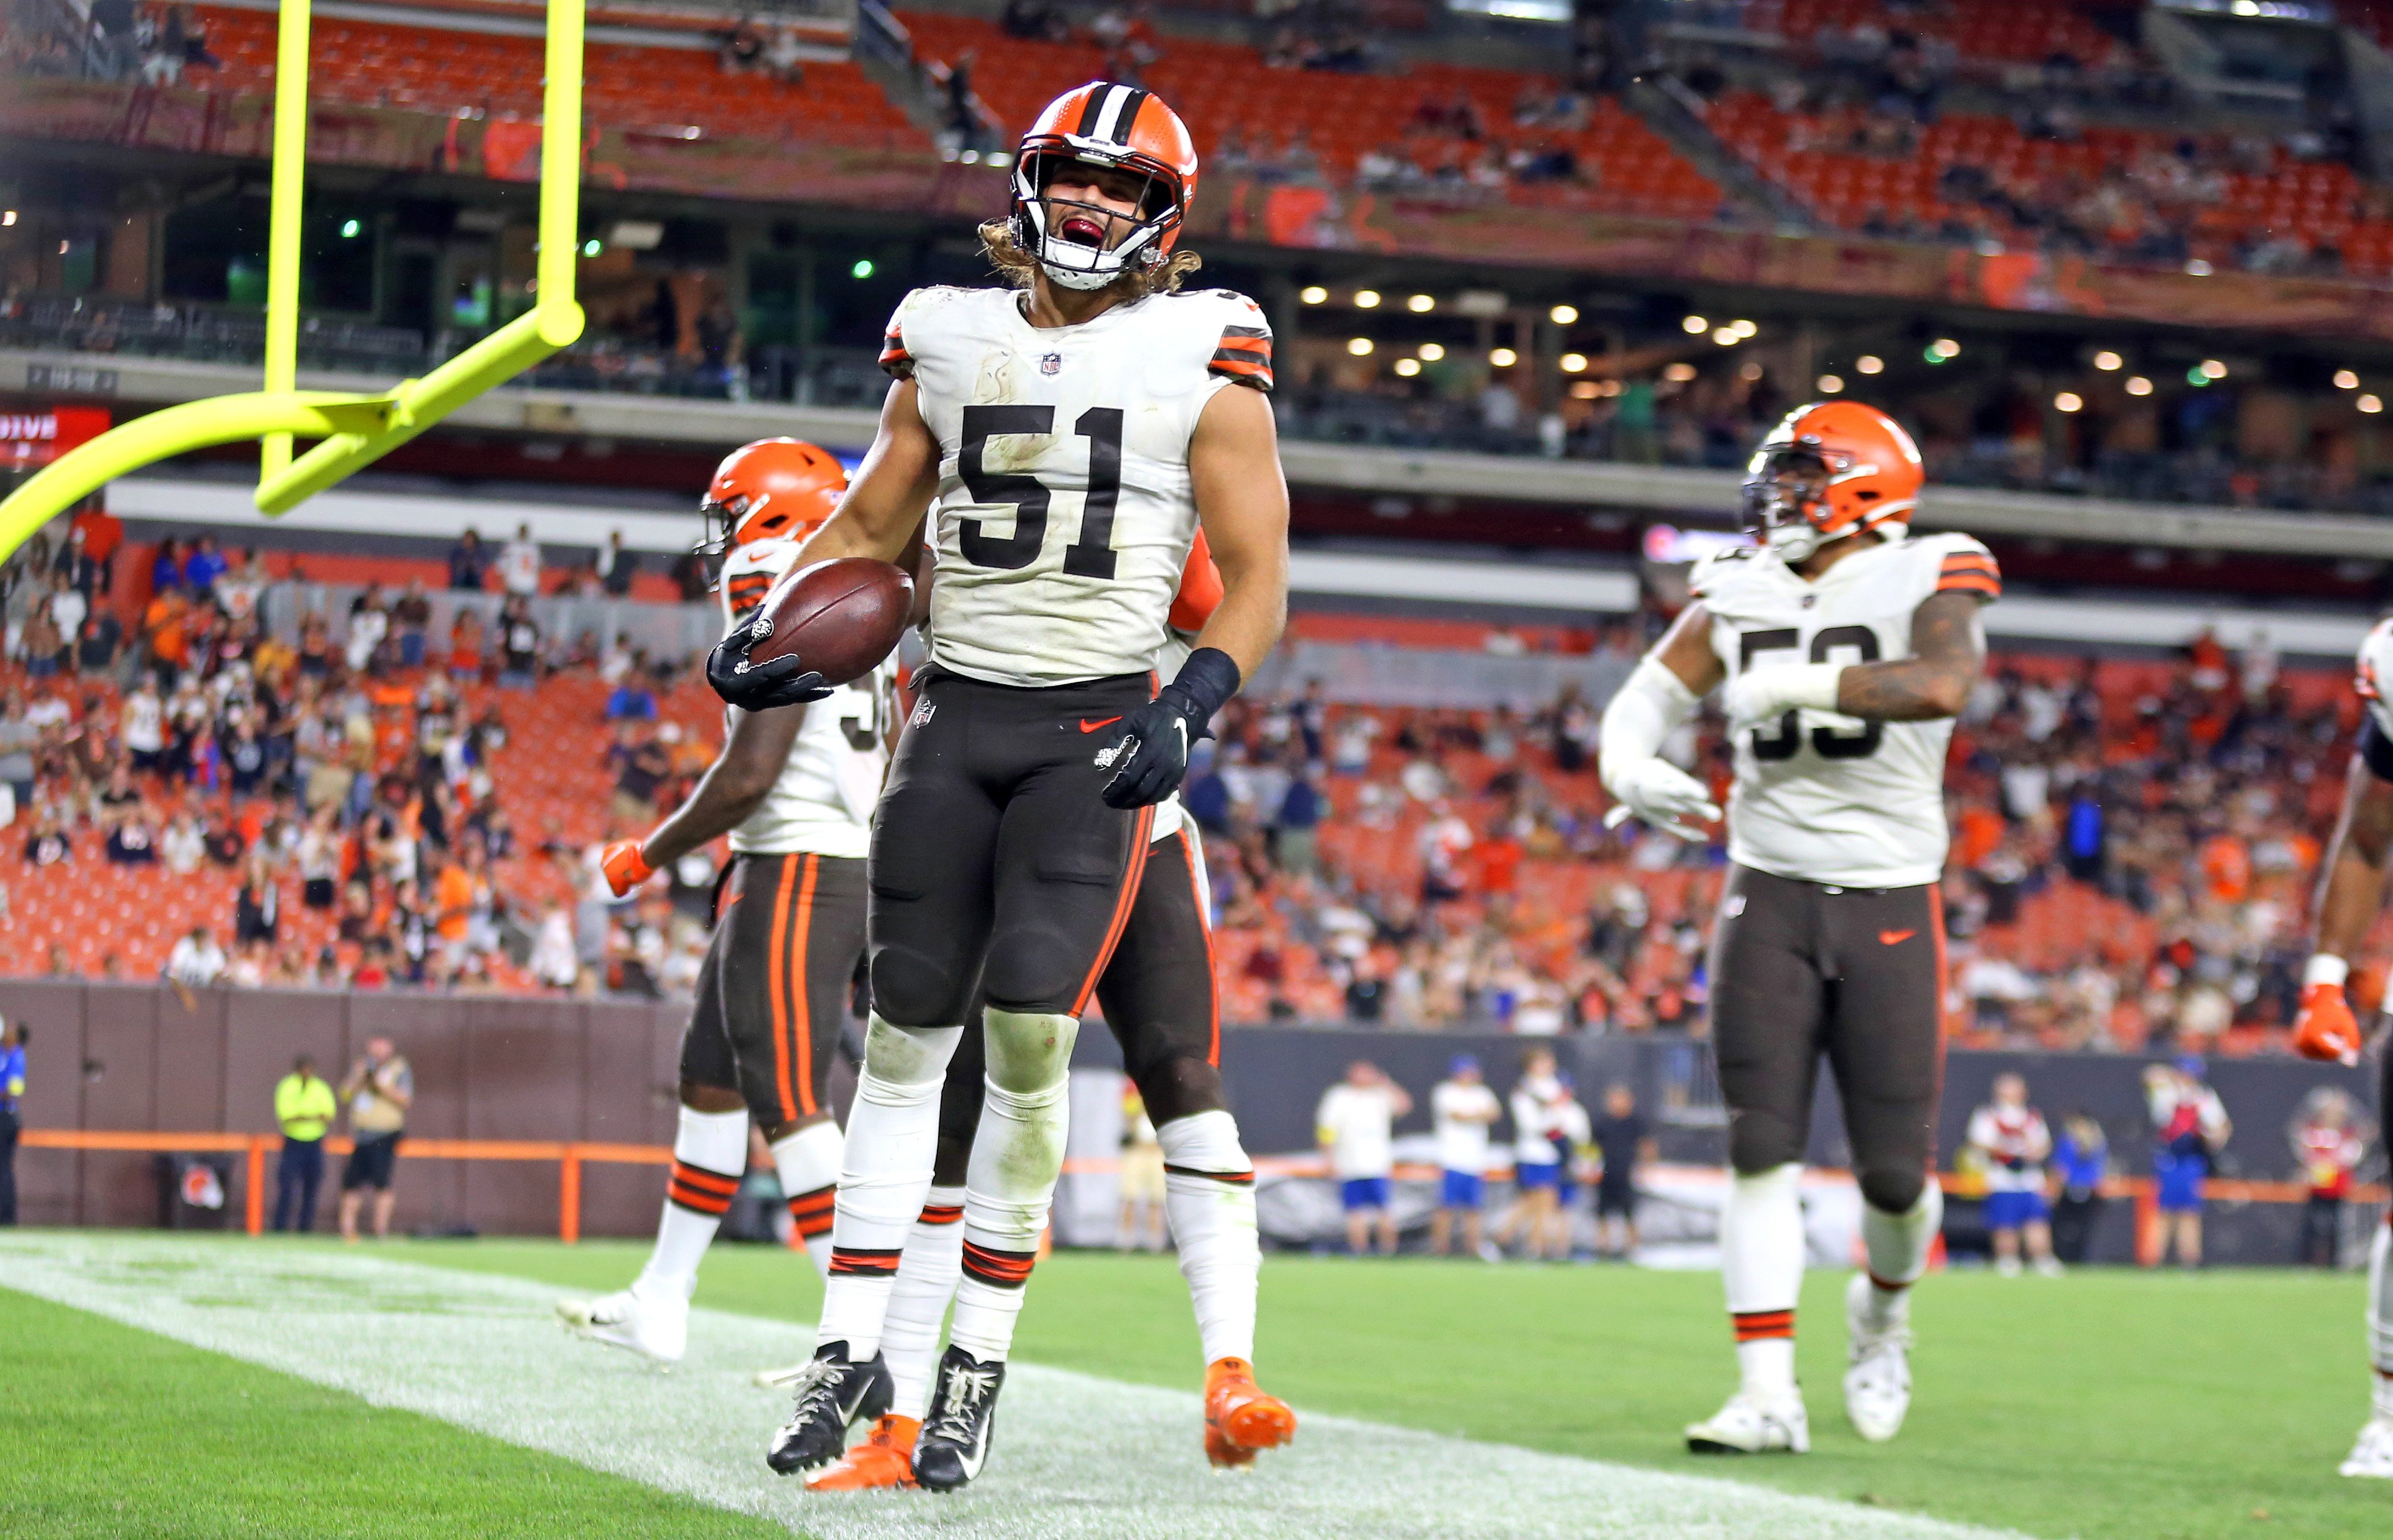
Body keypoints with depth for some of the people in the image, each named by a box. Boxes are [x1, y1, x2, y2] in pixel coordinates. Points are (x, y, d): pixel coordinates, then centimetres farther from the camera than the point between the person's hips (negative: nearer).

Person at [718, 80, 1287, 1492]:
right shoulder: (953, 342, 9)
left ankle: (981, 1357, -1)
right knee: (907, 1032, 5)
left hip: (1097, 728, -3)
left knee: (1031, 1033, -13)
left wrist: (1192, 703, -18)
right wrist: (779, 641, 1)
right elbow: (867, 530, 19)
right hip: (957, 712, 4)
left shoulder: (1204, 360, -1)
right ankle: (851, 1346, 11)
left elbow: (1258, 578, -1)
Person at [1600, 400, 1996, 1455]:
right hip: (1770, 897, 3)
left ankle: (1883, 1310, 34)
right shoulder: (1742, 596, 6)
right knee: (1761, 1150, -8)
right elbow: (1644, 702, 9)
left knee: (1895, 1169, 0)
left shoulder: (1926, 583, -6)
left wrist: (1802, 683, -27)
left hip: (1889, 905, -3)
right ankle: (1769, 1395, -6)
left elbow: (1940, 687, -27)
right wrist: (1630, 771, -13)